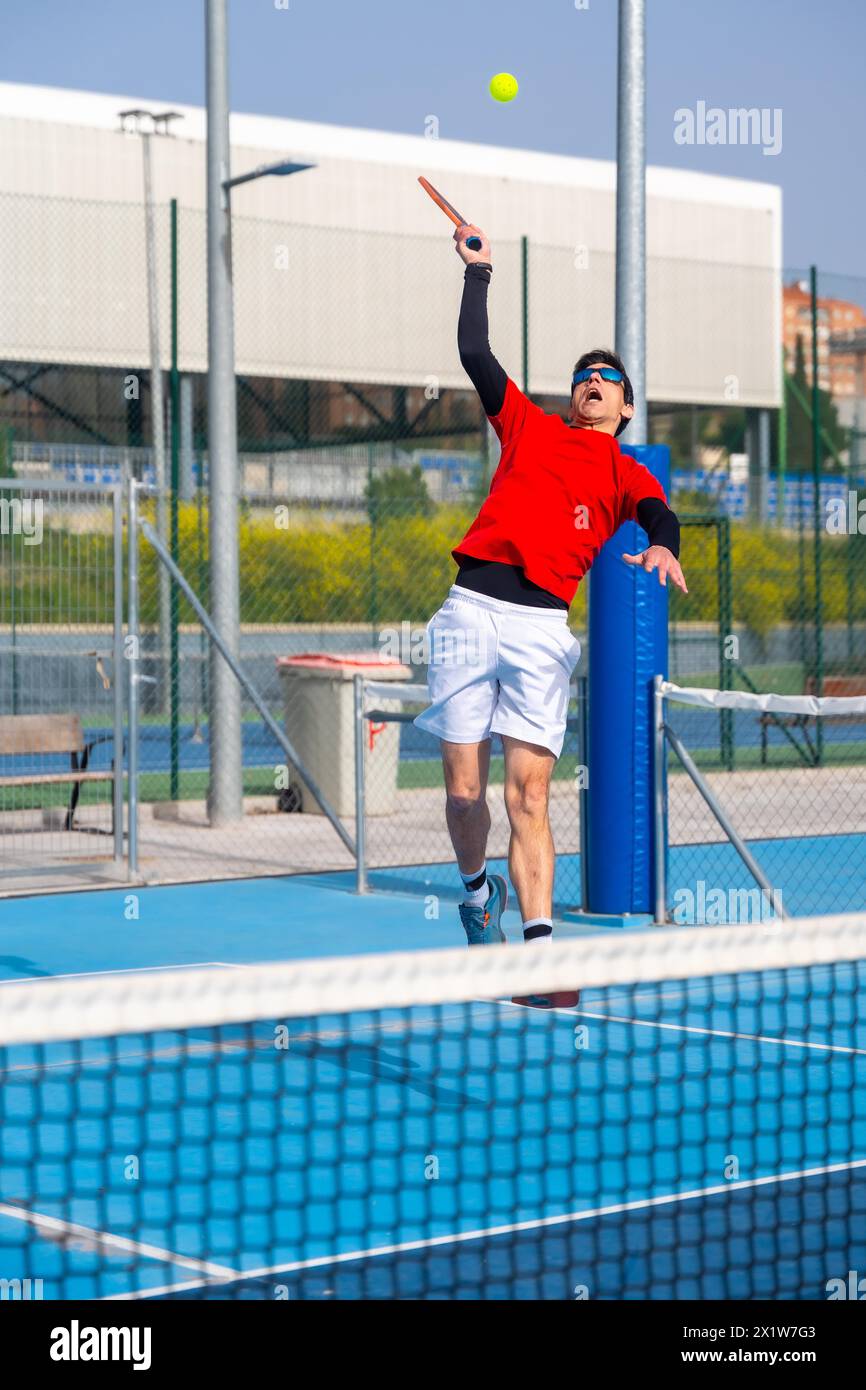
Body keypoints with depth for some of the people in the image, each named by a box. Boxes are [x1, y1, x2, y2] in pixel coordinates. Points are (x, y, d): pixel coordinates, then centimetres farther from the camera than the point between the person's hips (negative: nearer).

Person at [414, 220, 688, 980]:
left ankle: (539, 947, -11)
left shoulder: (627, 474, 14)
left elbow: (661, 517, -6)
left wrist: (663, 549, -29)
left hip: (541, 626, -1)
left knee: (529, 795, -8)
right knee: (464, 789, 1)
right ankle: (478, 889, 29)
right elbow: (476, 353, 16)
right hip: (471, 611, 1)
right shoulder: (527, 426, 19)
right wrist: (478, 272, 22)